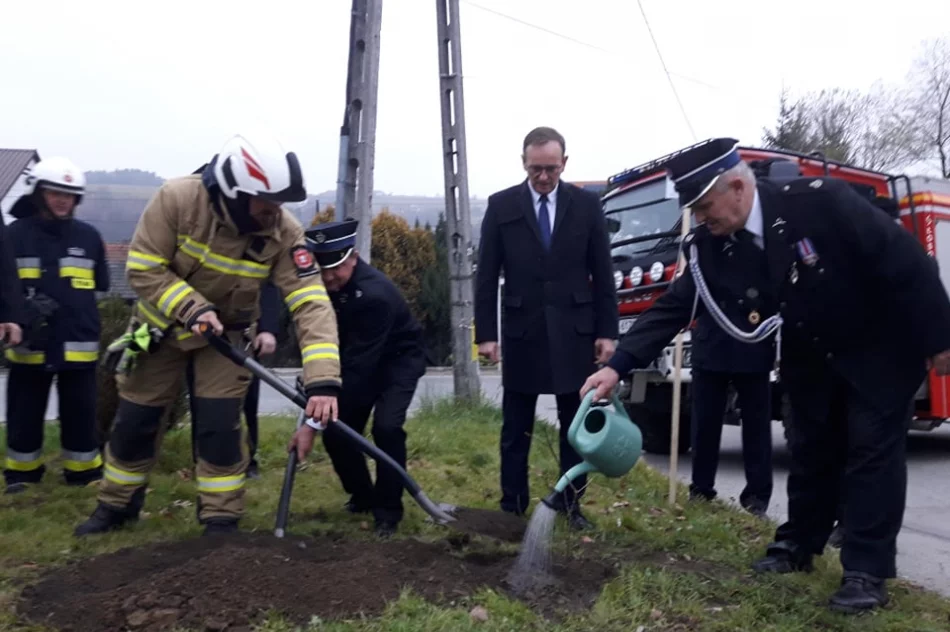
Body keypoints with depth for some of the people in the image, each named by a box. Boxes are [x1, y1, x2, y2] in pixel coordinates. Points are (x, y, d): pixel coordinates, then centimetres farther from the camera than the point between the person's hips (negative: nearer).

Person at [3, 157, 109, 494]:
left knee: (81, 414, 8)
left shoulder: (89, 236, 5)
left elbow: (101, 290, 13)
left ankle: (85, 473, 23)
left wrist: (98, 331, 9)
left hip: (78, 345, 1)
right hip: (29, 345, -1)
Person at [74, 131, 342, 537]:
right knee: (135, 420, 10)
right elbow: (144, 268, -22)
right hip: (163, 321, 0)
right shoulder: (177, 198, -30)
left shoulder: (284, 232, -27)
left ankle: (221, 520, 10)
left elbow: (311, 303, -34)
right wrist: (192, 308, -34)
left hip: (226, 331, 0)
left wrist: (323, 380, -43)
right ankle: (116, 504, 34)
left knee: (220, 424, -9)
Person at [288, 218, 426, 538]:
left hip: (399, 359, -6)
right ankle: (363, 495, 24)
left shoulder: (375, 294, -37)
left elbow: (359, 365, -40)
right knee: (335, 430, -2)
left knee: (386, 426, -26)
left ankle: (388, 509, -5)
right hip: (361, 360, 7)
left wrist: (313, 422, -40)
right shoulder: (326, 285, -14)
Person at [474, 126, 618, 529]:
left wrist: (607, 331, -1)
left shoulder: (587, 204, 2)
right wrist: (486, 333, -5)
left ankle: (571, 504, 21)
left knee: (576, 425, 9)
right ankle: (512, 507, 16)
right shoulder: (501, 205, 1)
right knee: (515, 429, 6)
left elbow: (603, 273, 4)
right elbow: (487, 276, 0)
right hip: (522, 331, -1)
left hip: (574, 331, 1)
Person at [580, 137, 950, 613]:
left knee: (873, 447, -3)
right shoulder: (710, 246, -16)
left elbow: (905, 260, -24)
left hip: (880, 348, -4)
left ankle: (867, 571, 5)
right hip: (810, 357, 5)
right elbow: (673, 307, -16)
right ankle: (797, 546, 27)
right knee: (811, 448, 13)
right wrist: (618, 366, -27)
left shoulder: (820, 201, -30)